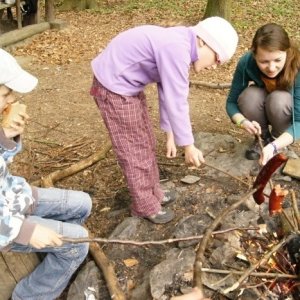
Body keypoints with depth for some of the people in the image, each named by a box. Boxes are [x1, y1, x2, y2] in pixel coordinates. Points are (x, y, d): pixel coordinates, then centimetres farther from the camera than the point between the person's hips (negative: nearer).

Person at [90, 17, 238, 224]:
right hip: (114, 86, -10)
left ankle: (153, 193, 35)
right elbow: (176, 102, -24)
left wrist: (170, 134, 11)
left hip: (126, 85, 10)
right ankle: (146, 206, 18)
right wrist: (188, 145, -14)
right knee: (135, 149, 1)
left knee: (146, 143, 18)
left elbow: (167, 93, 9)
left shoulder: (178, 44, 4)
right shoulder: (176, 50, -27)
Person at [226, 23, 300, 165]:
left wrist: (274, 146, -50)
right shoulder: (246, 63, -28)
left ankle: (277, 139, -5)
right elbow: (231, 102, -18)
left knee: (278, 99, -34)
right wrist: (243, 121, -40)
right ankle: (263, 137, -3)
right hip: (262, 109, 2)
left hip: (288, 114, -2)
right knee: (249, 96, -31)